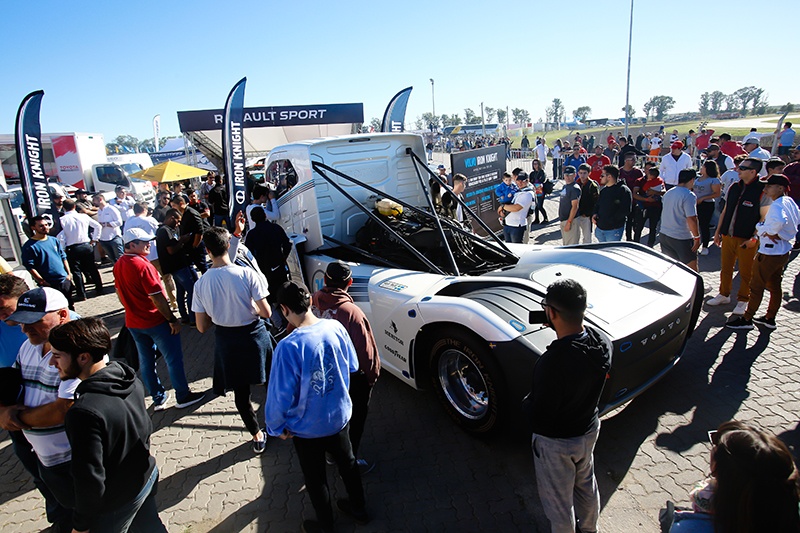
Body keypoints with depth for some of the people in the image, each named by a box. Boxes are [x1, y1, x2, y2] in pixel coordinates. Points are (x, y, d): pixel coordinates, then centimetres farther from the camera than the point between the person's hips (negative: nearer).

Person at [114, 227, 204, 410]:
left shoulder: (118, 265, 2)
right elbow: (157, 297, -23)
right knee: (173, 359, 6)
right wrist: (172, 319, -16)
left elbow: (120, 294, 13)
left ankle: (158, 399, 28)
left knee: (146, 361, 16)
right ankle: (183, 396, 17)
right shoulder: (142, 265, -23)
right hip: (156, 321, -8)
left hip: (133, 323, 8)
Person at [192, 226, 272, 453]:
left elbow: (202, 327, -4)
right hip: (253, 334, -2)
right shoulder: (247, 274, -20)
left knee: (240, 392, 18)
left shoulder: (201, 284, -11)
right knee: (272, 382, 22)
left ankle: (257, 436, 33)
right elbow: (266, 312, -18)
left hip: (225, 341, 2)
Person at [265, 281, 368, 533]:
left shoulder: (288, 347, -31)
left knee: (316, 478, 21)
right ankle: (358, 508, 51)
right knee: (347, 462, 28)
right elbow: (352, 366, -1)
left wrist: (277, 427, -4)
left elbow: (280, 396, -23)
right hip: (339, 416, 4)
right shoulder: (336, 327, -16)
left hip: (307, 428, -4)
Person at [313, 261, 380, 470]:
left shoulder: (315, 301, -15)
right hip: (353, 374, -6)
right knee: (356, 417, 16)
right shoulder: (352, 312, -30)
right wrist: (372, 374, -5)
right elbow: (365, 350, -21)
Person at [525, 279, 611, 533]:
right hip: (589, 429, 8)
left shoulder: (552, 362, -40)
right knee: (586, 484, 33)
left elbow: (538, 417, -29)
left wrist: (528, 402, -10)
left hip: (556, 443, -8)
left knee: (557, 500, 20)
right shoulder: (601, 343, -16)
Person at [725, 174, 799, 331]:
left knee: (756, 286, 0)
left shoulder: (777, 205, -21)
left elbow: (779, 221, -43)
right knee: (774, 286, 17)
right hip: (784, 251, 10)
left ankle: (747, 319, 9)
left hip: (769, 252, -10)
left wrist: (768, 231, -22)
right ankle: (770, 319, 29)